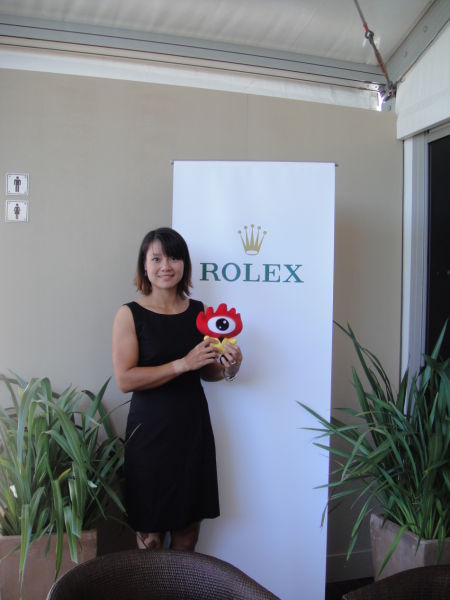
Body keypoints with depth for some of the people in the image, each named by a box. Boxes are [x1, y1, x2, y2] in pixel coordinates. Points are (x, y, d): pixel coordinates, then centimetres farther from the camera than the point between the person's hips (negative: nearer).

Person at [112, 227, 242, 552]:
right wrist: (183, 363, -22)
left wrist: (228, 368, -7)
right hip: (150, 431, -4)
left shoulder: (198, 311, 4)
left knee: (189, 524, 15)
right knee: (150, 530, 9)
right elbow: (125, 379, -17)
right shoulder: (130, 314, -8)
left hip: (193, 426, 4)